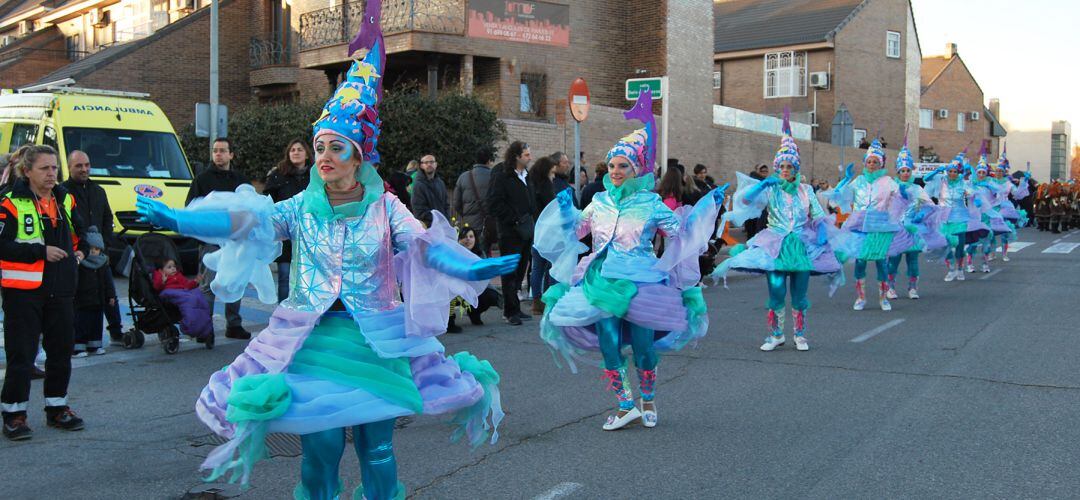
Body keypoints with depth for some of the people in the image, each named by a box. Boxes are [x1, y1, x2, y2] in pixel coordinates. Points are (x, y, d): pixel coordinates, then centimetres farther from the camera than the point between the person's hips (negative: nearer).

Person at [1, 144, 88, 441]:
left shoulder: (65, 200, 10)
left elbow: (79, 232, 25)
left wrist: (79, 251, 9)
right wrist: (41, 252, -18)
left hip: (61, 290, 6)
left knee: (61, 351, 12)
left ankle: (57, 408, 26)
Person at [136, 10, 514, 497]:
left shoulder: (384, 206, -2)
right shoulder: (302, 208, 2)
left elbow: (424, 243, -15)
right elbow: (243, 221, -8)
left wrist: (473, 268, -32)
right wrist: (173, 218, -20)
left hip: (377, 341, -1)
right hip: (314, 339, 1)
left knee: (377, 448, 5)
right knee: (320, 447, 1)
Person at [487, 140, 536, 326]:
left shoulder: (527, 176, 16)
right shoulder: (502, 176, -9)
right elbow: (495, 203, -16)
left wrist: (532, 223, 10)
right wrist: (515, 220, -17)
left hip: (526, 232, 8)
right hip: (510, 233, -8)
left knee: (520, 270, 10)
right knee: (510, 272, -2)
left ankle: (512, 309, 18)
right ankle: (511, 311, 3)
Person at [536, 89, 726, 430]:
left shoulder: (651, 203, 0)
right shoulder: (600, 202, 9)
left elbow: (681, 232, 3)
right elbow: (576, 230, 19)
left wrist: (708, 207, -1)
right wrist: (565, 209, 5)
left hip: (640, 285, -3)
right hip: (603, 283, 3)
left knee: (642, 346, 2)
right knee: (608, 346, -1)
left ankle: (648, 401, 26)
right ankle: (625, 406, 13)